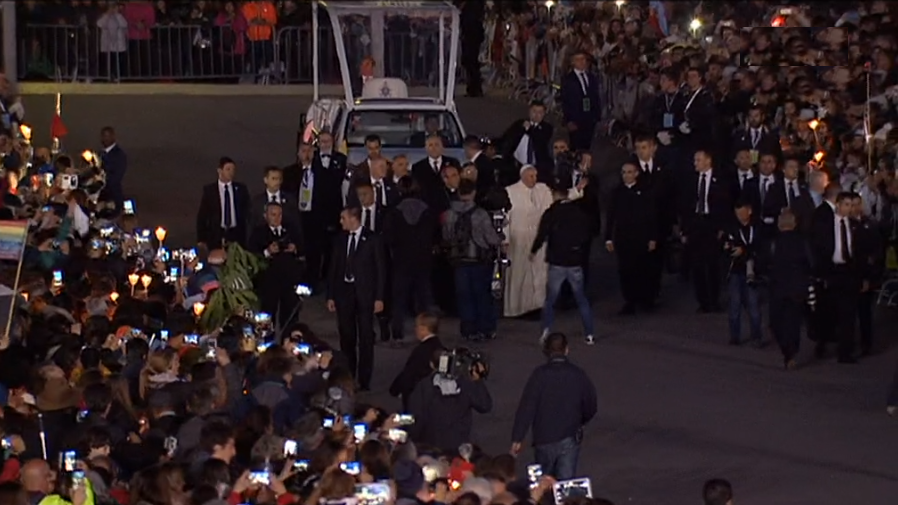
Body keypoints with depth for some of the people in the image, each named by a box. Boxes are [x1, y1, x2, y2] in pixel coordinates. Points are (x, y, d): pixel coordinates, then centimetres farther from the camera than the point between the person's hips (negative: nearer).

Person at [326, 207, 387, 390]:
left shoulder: (372, 239, -2)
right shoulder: (340, 240, 8)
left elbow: (380, 268, -2)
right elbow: (333, 268, 11)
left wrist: (379, 298, -7)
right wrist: (330, 296, 6)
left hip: (364, 292, -3)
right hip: (344, 291, 3)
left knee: (366, 337, -1)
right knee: (346, 337, 6)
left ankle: (364, 380, 4)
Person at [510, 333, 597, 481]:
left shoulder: (540, 374, -10)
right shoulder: (579, 375, -2)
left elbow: (526, 407, -13)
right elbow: (591, 407, 6)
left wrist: (517, 439, -10)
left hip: (544, 440, -1)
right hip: (570, 440, 1)